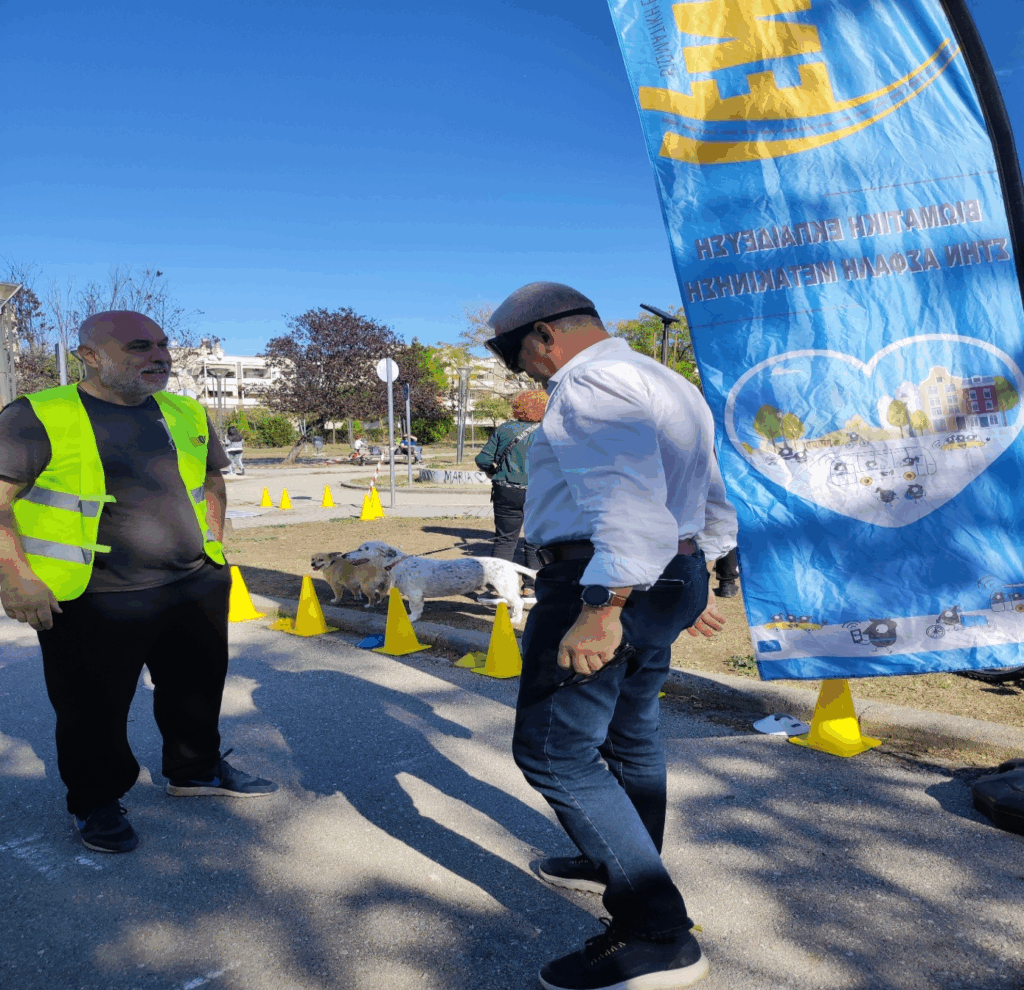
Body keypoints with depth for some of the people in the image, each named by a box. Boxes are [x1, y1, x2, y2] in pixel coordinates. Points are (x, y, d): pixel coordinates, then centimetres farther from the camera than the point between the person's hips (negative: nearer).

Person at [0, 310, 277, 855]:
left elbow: (212, 478, 20)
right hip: (94, 604, -5)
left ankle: (196, 770, 43)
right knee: (94, 712, 9)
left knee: (198, 689, 20)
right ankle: (97, 801, 33)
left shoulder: (186, 415, 7)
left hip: (196, 589, 5)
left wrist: (211, 543, 13)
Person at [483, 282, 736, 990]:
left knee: (555, 752, -5)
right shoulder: (673, 387, 19)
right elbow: (715, 510, 23)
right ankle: (622, 867, 41)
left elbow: (630, 502, -28)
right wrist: (688, 587, 30)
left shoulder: (590, 383, -13)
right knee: (631, 734, 23)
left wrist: (601, 611, -31)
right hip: (675, 578, 11)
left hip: (607, 585, -11)